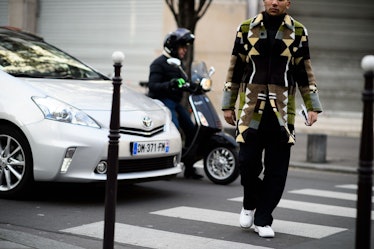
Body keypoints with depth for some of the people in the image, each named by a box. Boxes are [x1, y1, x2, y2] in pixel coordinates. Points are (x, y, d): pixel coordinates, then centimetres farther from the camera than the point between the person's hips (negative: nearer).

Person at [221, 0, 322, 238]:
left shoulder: (298, 31, 6)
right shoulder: (246, 29, 6)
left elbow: (305, 72, 8)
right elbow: (235, 69, 9)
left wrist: (313, 107, 2)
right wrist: (228, 105, 8)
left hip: (282, 111, 0)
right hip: (251, 108, 0)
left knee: (276, 168, 0)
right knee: (248, 160, -5)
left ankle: (263, 220, 10)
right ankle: (249, 205, 22)